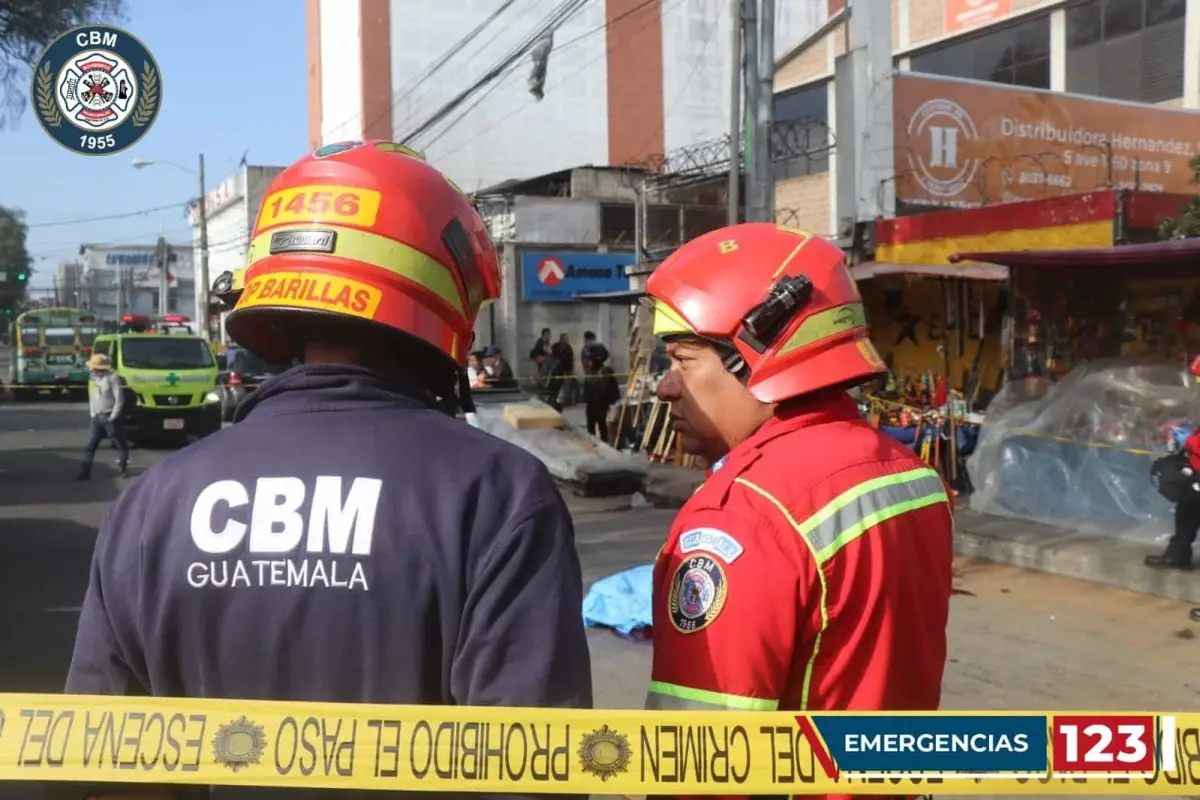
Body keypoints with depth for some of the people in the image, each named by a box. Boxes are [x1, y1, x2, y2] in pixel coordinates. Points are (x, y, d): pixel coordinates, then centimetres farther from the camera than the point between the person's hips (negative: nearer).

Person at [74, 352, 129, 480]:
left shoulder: (112, 378, -11)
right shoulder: (95, 378, 12)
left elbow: (119, 399, -15)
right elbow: (92, 397, 20)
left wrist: (113, 416, -16)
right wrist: (92, 413, 11)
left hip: (109, 417, -7)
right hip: (97, 418, 7)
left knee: (120, 444, 5)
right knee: (90, 445, 1)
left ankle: (123, 468, 16)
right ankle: (85, 472, 1)